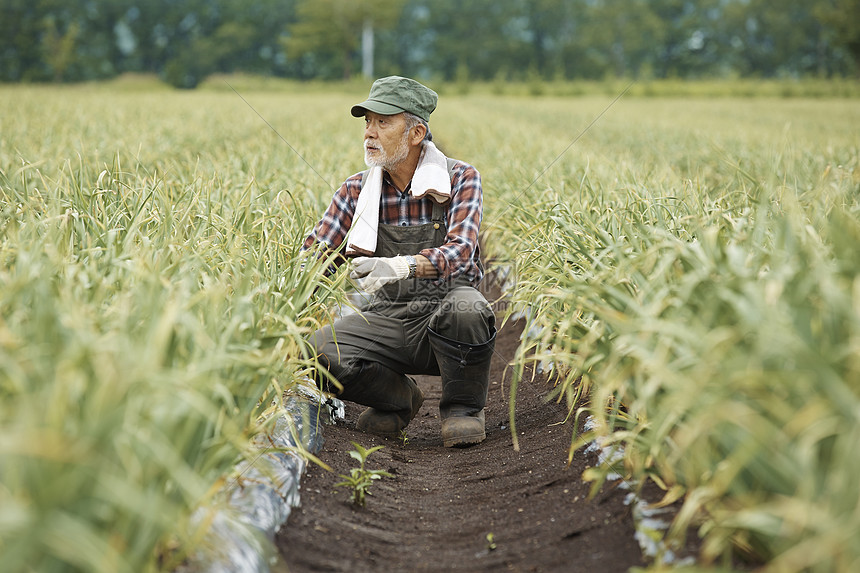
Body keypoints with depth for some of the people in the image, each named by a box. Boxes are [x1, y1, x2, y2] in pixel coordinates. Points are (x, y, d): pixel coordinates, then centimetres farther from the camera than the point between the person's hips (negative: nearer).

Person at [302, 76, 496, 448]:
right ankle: (398, 397, 8)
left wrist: (399, 266, -40)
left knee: (466, 309, -39)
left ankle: (462, 409, -7)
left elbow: (460, 251, -21)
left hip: (444, 309, -3)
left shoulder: (460, 179, -5)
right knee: (316, 350, -24)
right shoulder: (356, 191, 5)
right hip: (387, 320, 3)